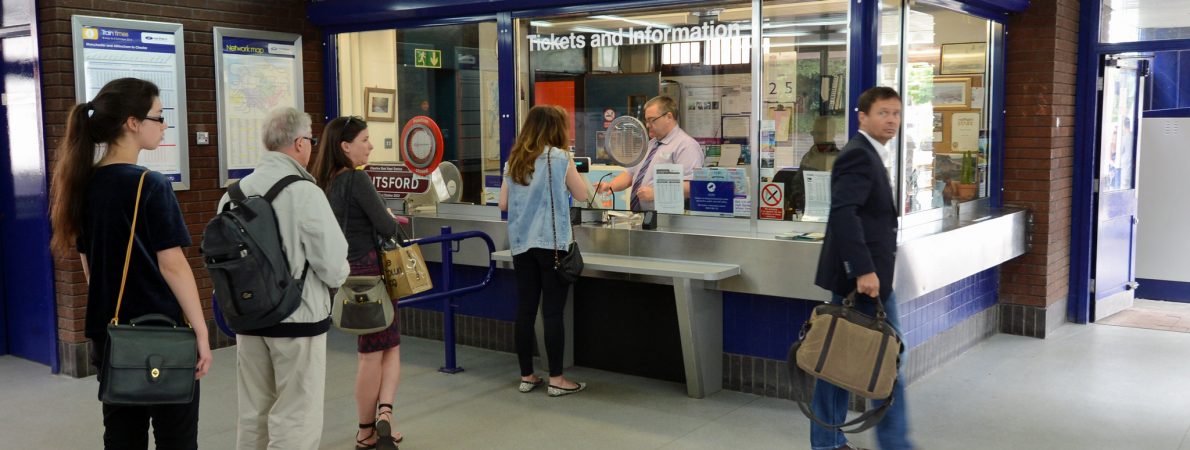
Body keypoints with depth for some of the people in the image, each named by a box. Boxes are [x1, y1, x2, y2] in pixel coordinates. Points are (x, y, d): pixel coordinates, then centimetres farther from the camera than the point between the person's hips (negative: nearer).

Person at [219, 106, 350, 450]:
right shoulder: (305, 193, -17)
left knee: (253, 415, 18)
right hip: (298, 318, -6)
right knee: (295, 420, 3)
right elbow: (334, 267, -15)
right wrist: (338, 276, 7)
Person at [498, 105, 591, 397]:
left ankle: (527, 377, 16)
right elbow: (582, 195, 2)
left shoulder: (514, 160, 8)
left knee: (525, 310, 8)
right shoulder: (559, 157, -6)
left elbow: (503, 204, 10)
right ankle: (556, 380, 4)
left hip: (521, 244, 5)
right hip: (552, 242, -5)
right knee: (553, 312, -1)